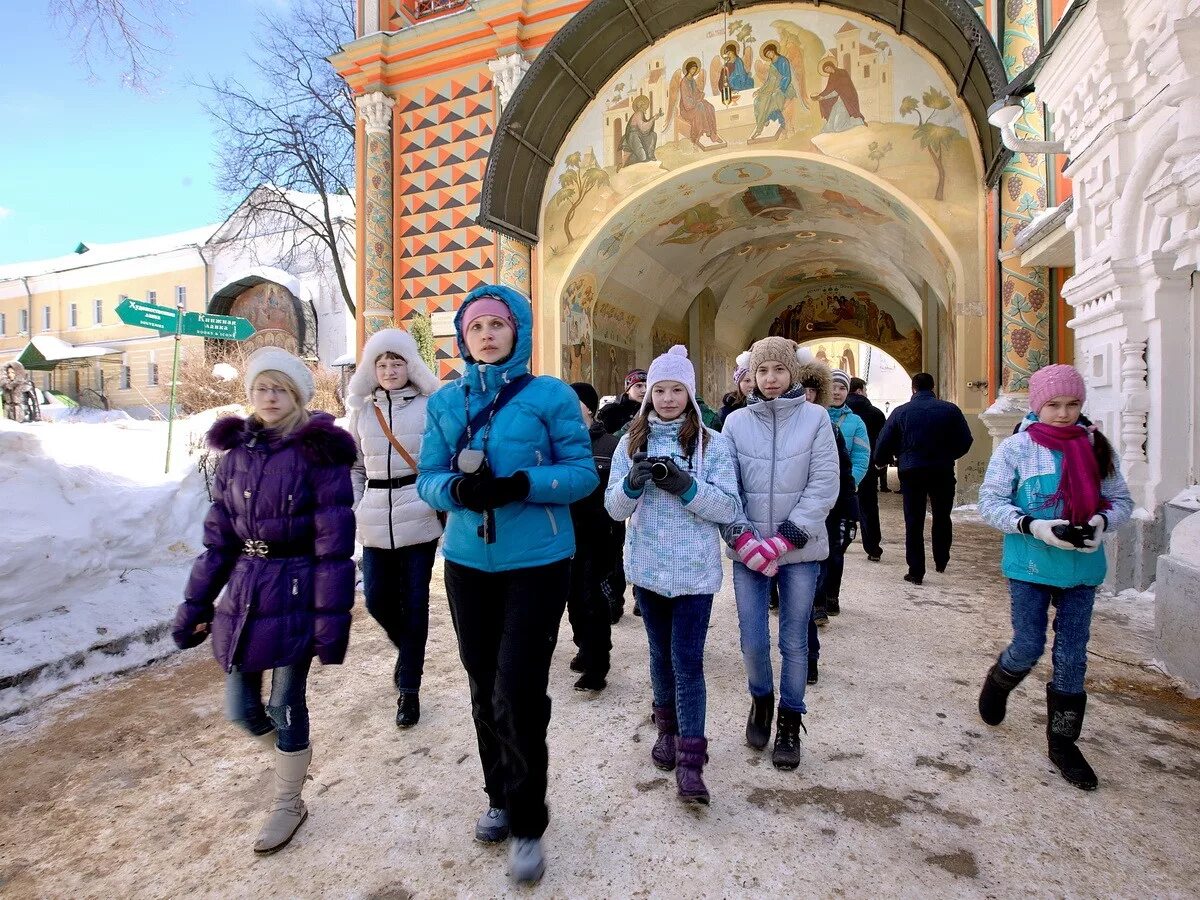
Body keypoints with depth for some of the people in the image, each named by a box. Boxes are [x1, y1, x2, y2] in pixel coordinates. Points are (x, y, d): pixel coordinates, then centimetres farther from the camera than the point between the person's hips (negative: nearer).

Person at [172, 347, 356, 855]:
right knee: (240, 708, 13)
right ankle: (293, 754, 45)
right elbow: (218, 540, 9)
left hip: (295, 592, -5)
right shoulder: (236, 454, 6)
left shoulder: (319, 453, -11)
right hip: (243, 594, 5)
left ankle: (288, 805, 31)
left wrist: (332, 618, -16)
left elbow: (334, 546, -14)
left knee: (285, 704, 6)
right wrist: (194, 606, 8)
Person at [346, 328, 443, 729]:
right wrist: (349, 509, 6)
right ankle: (408, 649, 40)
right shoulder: (361, 411, 10)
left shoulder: (429, 407, -2)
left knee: (414, 602, 1)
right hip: (375, 520, 4)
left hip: (418, 517, -4)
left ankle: (409, 688, 19)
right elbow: (354, 467, 15)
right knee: (377, 599, 8)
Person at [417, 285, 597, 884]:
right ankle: (501, 797, 40)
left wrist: (521, 484, -23)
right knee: (484, 689, 16)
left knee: (518, 693, -5)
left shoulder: (551, 395, -5)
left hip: (537, 561, -4)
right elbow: (427, 478, 4)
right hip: (467, 561, 4)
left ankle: (528, 824, 20)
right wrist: (457, 488, -19)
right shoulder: (445, 401, 6)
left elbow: (583, 472, -7)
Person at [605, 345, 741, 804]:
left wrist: (685, 485, -24)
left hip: (695, 569, -3)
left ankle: (690, 759, 8)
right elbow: (614, 507, 1)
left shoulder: (712, 443, -4)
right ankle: (668, 727, 38)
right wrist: (633, 483, -20)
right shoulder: (632, 442, 3)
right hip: (648, 566, 3)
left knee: (688, 661, -3)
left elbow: (730, 508, -8)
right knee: (661, 653, 18)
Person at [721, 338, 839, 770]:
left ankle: (790, 721, 30)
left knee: (794, 641, 8)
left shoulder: (815, 418, -3)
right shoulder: (736, 422, 1)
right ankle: (761, 699, 35)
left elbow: (823, 486, -7)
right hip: (749, 550, 1)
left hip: (800, 549, -1)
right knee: (753, 641, 4)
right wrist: (743, 539, -12)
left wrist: (784, 539, -14)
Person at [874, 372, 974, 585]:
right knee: (942, 517, 20)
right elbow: (965, 441, -1)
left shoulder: (901, 411, -3)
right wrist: (948, 456, 16)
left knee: (914, 522, 5)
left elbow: (884, 442, -4)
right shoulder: (950, 409, -1)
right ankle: (941, 561, 28)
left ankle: (916, 571, 5)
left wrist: (881, 461, 14)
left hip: (911, 472, -1)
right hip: (943, 471, 1)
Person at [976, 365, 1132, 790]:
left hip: (1082, 567, 3)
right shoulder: (1016, 448, -8)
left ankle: (1062, 742, 24)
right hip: (1030, 564, -3)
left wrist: (1102, 521, -13)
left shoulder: (1096, 447, 2)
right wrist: (1031, 526, -22)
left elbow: (1121, 500, 8)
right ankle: (998, 682, 37)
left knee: (1072, 656, 9)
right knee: (1029, 646, 3)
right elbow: (990, 502, -8)